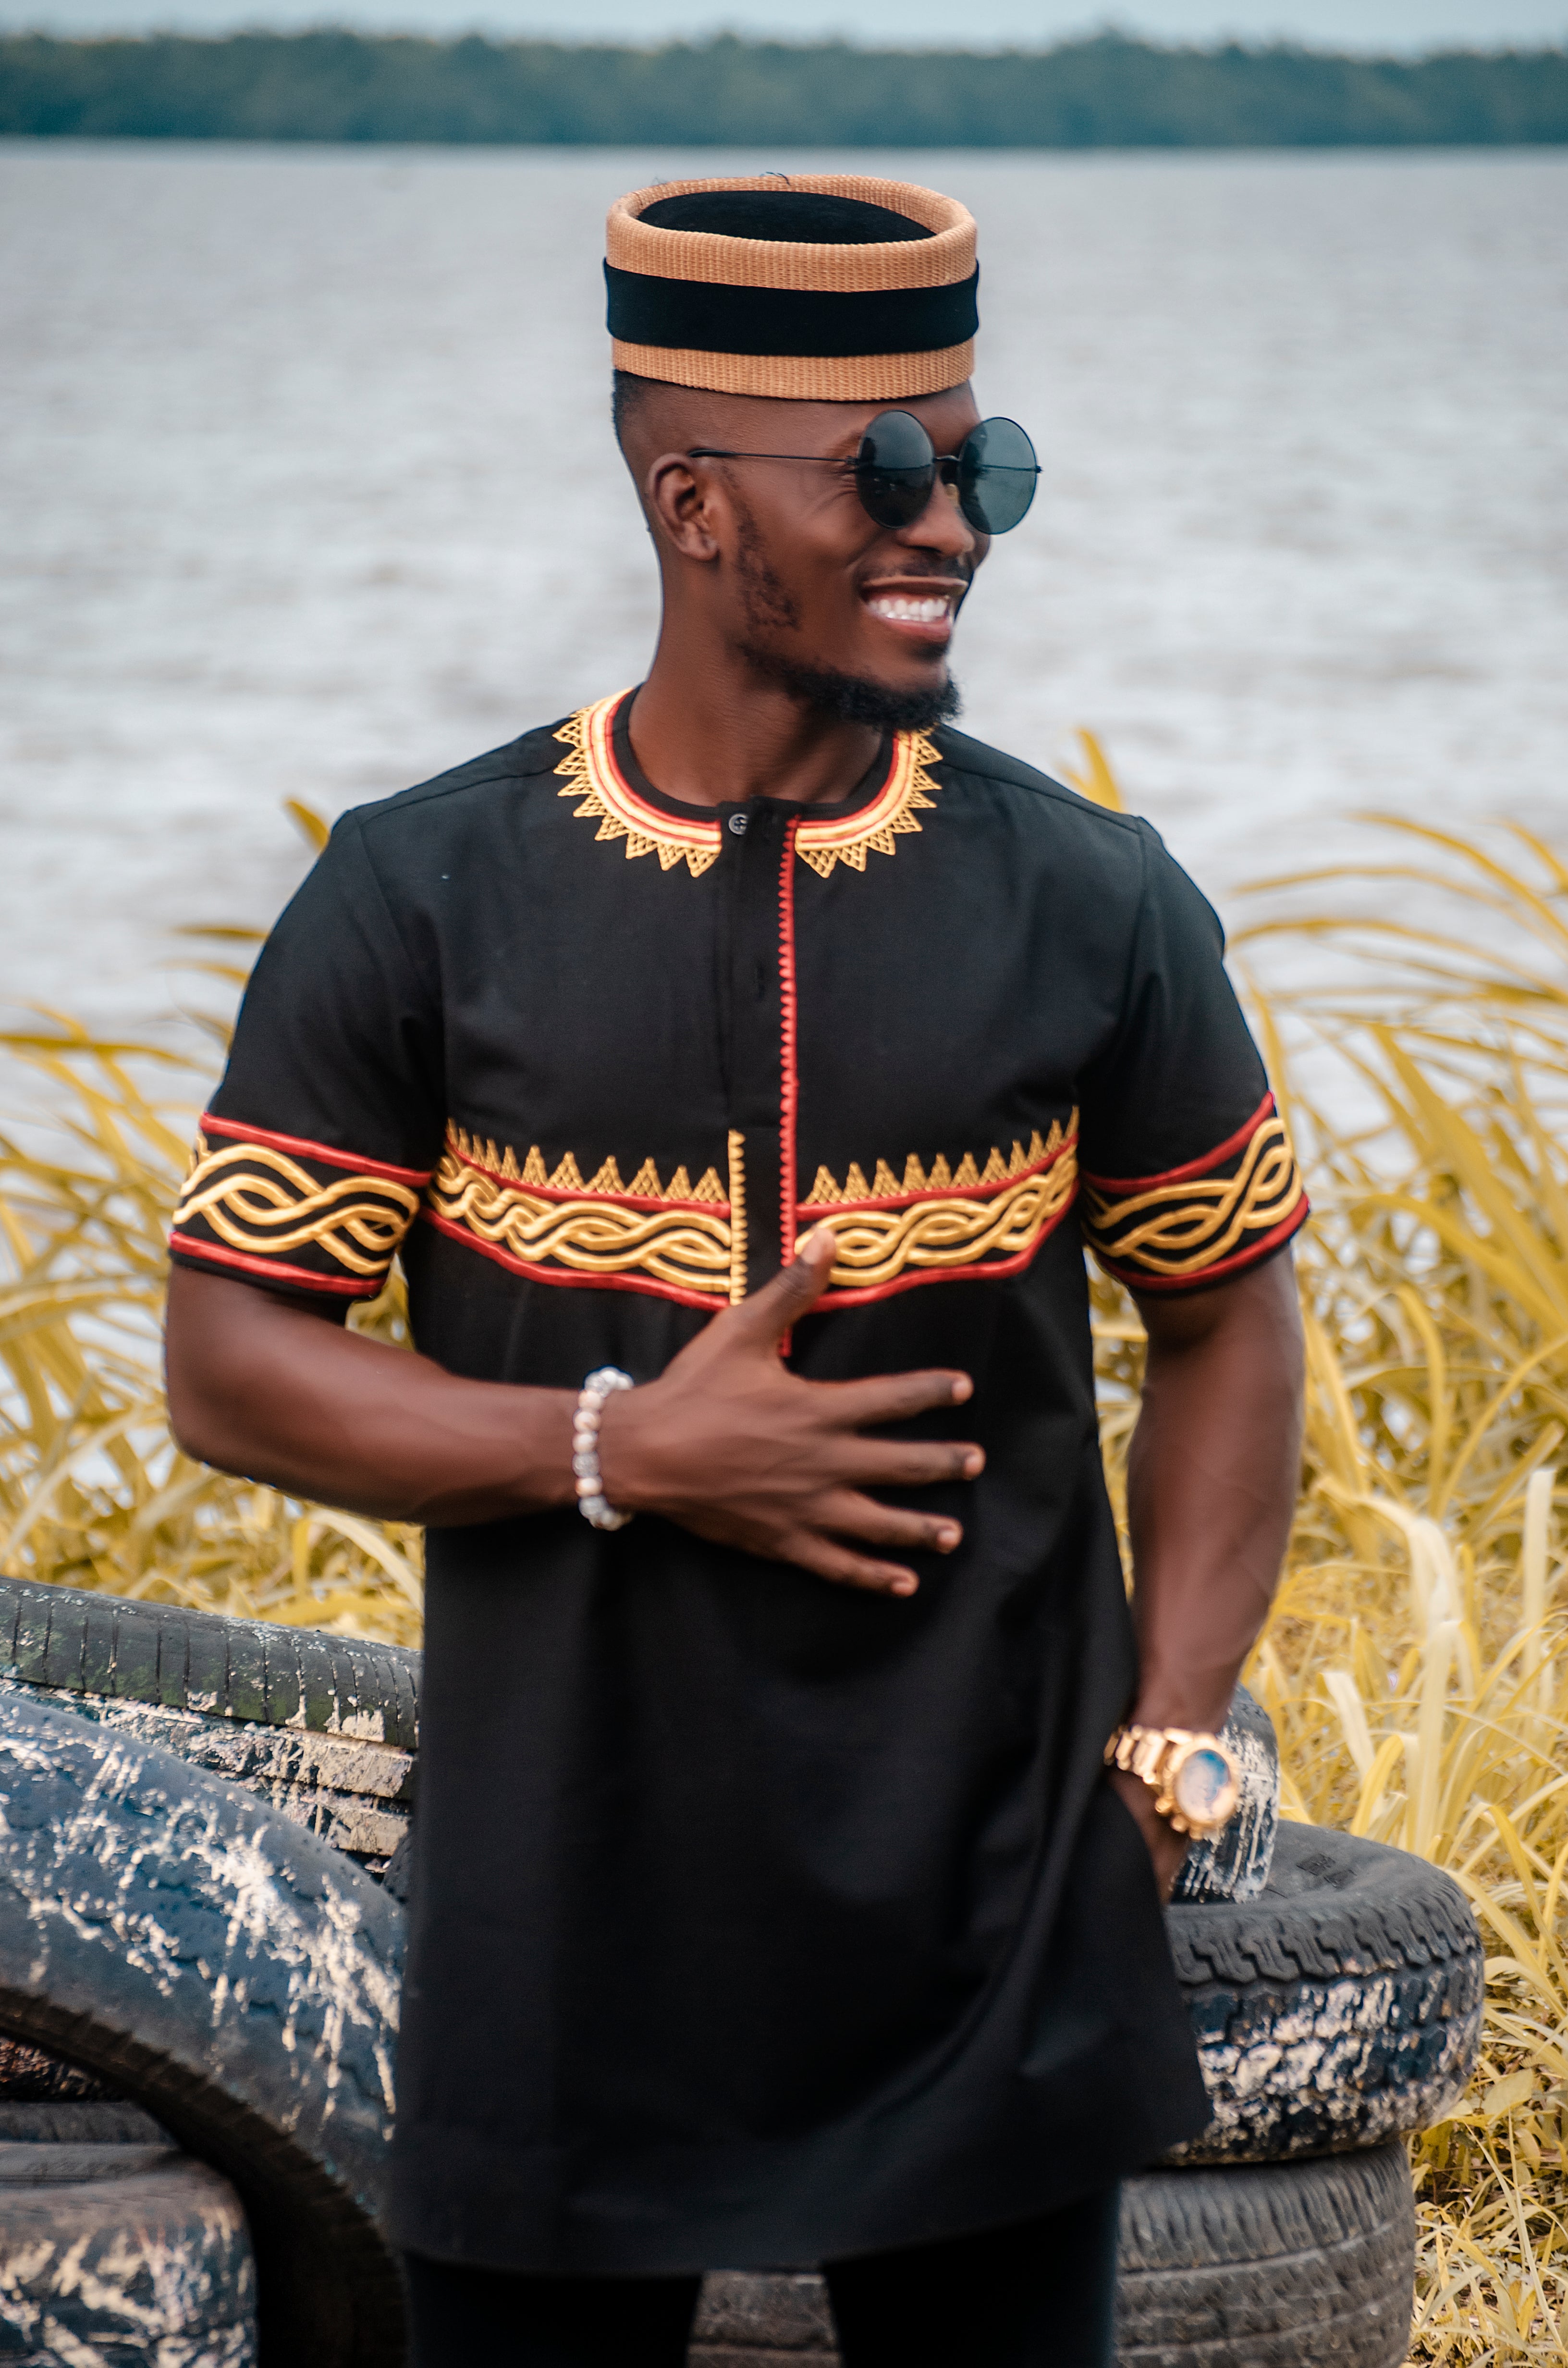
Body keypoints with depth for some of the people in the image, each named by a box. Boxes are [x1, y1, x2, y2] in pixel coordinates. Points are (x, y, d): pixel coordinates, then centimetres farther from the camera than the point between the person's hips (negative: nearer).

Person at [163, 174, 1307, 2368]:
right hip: (567, 1932, -1)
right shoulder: (420, 904, -3)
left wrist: (1167, 1751, 1)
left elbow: (1228, 1323, 10)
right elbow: (230, 1361, -2)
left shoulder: (1089, 905, 1)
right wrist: (625, 1453, -15)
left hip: (993, 1933, 1)